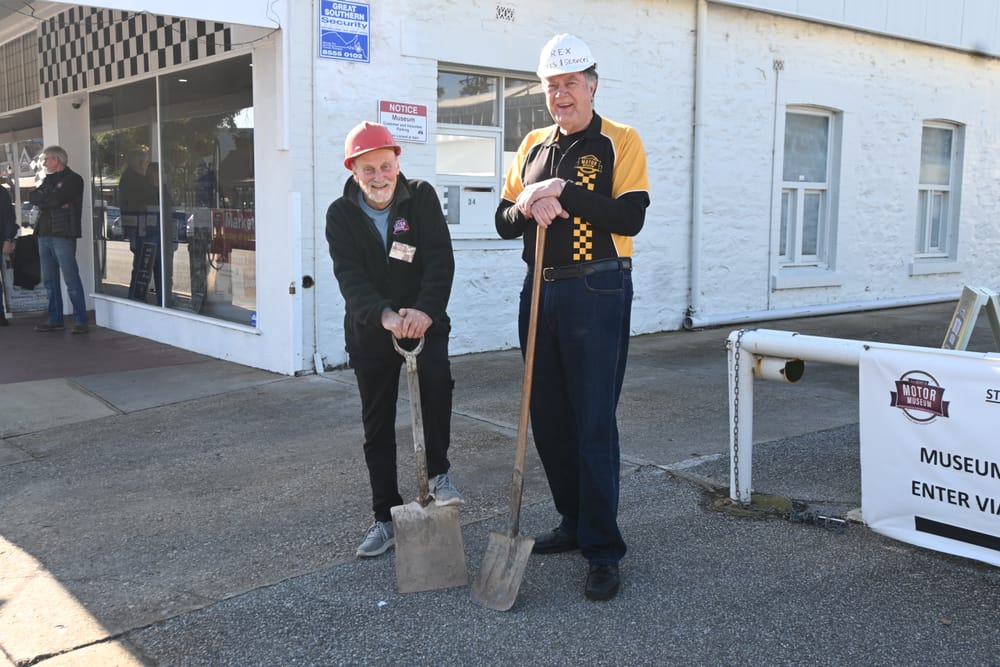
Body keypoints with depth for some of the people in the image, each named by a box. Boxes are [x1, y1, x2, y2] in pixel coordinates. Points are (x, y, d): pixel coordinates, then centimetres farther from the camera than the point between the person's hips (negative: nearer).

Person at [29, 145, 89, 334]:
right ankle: (55, 320, 17)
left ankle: (81, 321, -6)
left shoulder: (73, 179, -3)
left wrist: (43, 199, 1)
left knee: (71, 279, -8)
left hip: (63, 234, -8)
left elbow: (56, 198, -16)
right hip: (44, 234, 8)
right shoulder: (49, 179, 20)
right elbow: (32, 196, 6)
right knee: (49, 280, 10)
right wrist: (52, 201, -8)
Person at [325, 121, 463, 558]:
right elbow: (350, 277, -18)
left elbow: (440, 259, -16)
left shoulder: (422, 198, -6)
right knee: (377, 426, 6)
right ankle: (386, 518, 20)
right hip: (370, 328, 1)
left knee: (437, 376, -31)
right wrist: (384, 315, -37)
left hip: (424, 318, -1)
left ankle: (437, 472, -9)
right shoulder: (341, 215, -6)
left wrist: (426, 310, -34)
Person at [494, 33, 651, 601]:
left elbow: (630, 218, -14)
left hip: (596, 294, -6)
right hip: (540, 292, 6)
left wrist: (565, 193, -18)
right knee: (548, 419, 11)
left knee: (594, 423, -6)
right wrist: (527, 209, -10)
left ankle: (603, 550, 2)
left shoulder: (621, 142, -2)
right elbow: (504, 222, 12)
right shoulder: (533, 146, 15)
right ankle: (574, 523, 27)